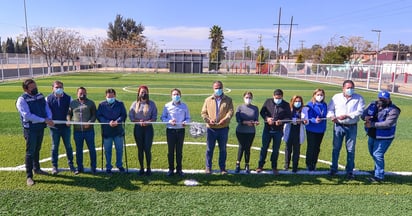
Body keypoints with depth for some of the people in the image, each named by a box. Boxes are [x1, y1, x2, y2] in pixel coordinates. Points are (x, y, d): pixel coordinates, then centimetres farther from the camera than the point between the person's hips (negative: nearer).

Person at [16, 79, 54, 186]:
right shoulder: (22, 100, -14)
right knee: (30, 152, 0)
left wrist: (49, 119, -16)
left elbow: (46, 108, 3)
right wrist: (44, 120, -25)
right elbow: (27, 115, -23)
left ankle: (36, 168, 38)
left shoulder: (40, 96, 6)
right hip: (30, 129, -6)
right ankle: (29, 176, 9)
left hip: (41, 127, 6)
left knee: (37, 150, 20)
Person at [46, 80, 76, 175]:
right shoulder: (48, 99, 1)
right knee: (54, 147, 9)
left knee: (68, 146, 8)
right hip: (54, 127, 0)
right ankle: (54, 166, 21)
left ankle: (71, 165, 19)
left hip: (66, 126, 0)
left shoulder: (68, 98, 1)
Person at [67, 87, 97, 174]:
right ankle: (80, 167, 24)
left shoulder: (91, 103, 4)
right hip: (77, 131, 2)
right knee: (78, 150, 11)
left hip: (89, 130, -2)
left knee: (92, 149, 4)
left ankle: (93, 167, 17)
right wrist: (69, 120, -6)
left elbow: (94, 115, 1)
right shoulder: (72, 103, 10)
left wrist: (89, 122, -15)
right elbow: (69, 114, 14)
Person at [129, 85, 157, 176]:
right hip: (138, 128, 2)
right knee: (140, 149, 8)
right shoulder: (135, 104, 5)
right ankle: (141, 168, 21)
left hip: (148, 128, -1)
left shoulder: (151, 103, 2)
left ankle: (148, 168, 12)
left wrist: (148, 122, -18)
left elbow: (155, 116, -1)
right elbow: (131, 116, 2)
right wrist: (138, 121, -15)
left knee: (147, 149, -2)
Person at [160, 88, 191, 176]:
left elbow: (188, 118, 8)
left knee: (179, 150, 7)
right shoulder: (167, 106, 3)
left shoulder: (184, 106, 6)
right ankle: (171, 169, 17)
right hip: (170, 130, -1)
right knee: (170, 150, 4)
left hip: (180, 130, 1)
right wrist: (169, 121, -15)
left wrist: (185, 122, -13)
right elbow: (163, 117, 3)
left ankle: (179, 169, 18)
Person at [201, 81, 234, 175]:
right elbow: (203, 112, 4)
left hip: (223, 129, 0)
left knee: (223, 149, 9)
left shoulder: (228, 100, 4)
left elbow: (230, 112, -6)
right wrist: (208, 120, -14)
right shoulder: (208, 100, 7)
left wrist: (225, 119, -24)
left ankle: (222, 168, 23)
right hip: (211, 129, 0)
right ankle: (208, 167, 21)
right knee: (209, 149, 7)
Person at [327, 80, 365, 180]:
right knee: (336, 148, 9)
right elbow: (330, 108, 3)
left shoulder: (359, 98, -1)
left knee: (351, 149, 5)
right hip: (338, 126, 1)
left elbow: (360, 111, -11)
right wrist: (332, 116, -17)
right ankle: (334, 168, 22)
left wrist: (347, 116, -22)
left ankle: (349, 171, 17)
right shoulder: (336, 97, 4)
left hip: (352, 127, -1)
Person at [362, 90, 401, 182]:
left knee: (378, 155, -8)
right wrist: (365, 117, -24)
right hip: (372, 135, 7)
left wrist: (372, 124, -31)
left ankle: (379, 176, 7)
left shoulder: (393, 110, -16)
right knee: (372, 153, 21)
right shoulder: (373, 105, 2)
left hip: (384, 137, -7)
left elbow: (387, 124, -27)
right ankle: (378, 169, 45)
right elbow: (363, 113, 0)